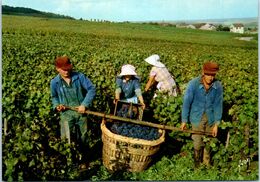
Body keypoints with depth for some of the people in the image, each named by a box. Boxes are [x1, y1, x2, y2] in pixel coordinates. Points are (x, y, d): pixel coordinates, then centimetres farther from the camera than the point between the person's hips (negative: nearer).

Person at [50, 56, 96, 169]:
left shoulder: (79, 76, -8)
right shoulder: (55, 82, -4)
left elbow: (91, 89, -10)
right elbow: (54, 97, 14)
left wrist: (85, 104, -18)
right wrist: (56, 106, -7)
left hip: (81, 112, 1)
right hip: (66, 114, -1)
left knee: (82, 138, 16)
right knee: (69, 140, -7)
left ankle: (82, 159, 37)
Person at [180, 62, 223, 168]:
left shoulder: (218, 86, -15)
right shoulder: (193, 84, -21)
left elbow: (218, 105, -6)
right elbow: (187, 103, -13)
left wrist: (216, 124, -4)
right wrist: (184, 120, -7)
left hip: (210, 118, 2)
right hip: (197, 118, -2)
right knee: (198, 143, 6)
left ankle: (206, 163, 39)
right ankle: (197, 164, 32)